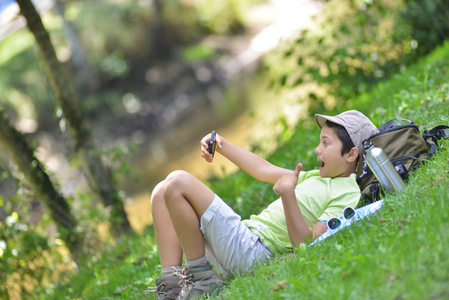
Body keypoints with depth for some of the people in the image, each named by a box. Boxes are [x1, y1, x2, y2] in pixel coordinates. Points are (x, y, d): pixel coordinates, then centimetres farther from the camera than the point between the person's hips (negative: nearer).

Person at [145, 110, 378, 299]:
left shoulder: (348, 193, -9)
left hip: (253, 251, -10)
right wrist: (222, 145, 22)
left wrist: (288, 193, -28)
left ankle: (201, 275, -9)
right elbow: (264, 171, 28)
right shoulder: (319, 177, 21)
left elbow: (306, 245, -21)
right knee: (163, 191, 11)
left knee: (178, 182, -17)